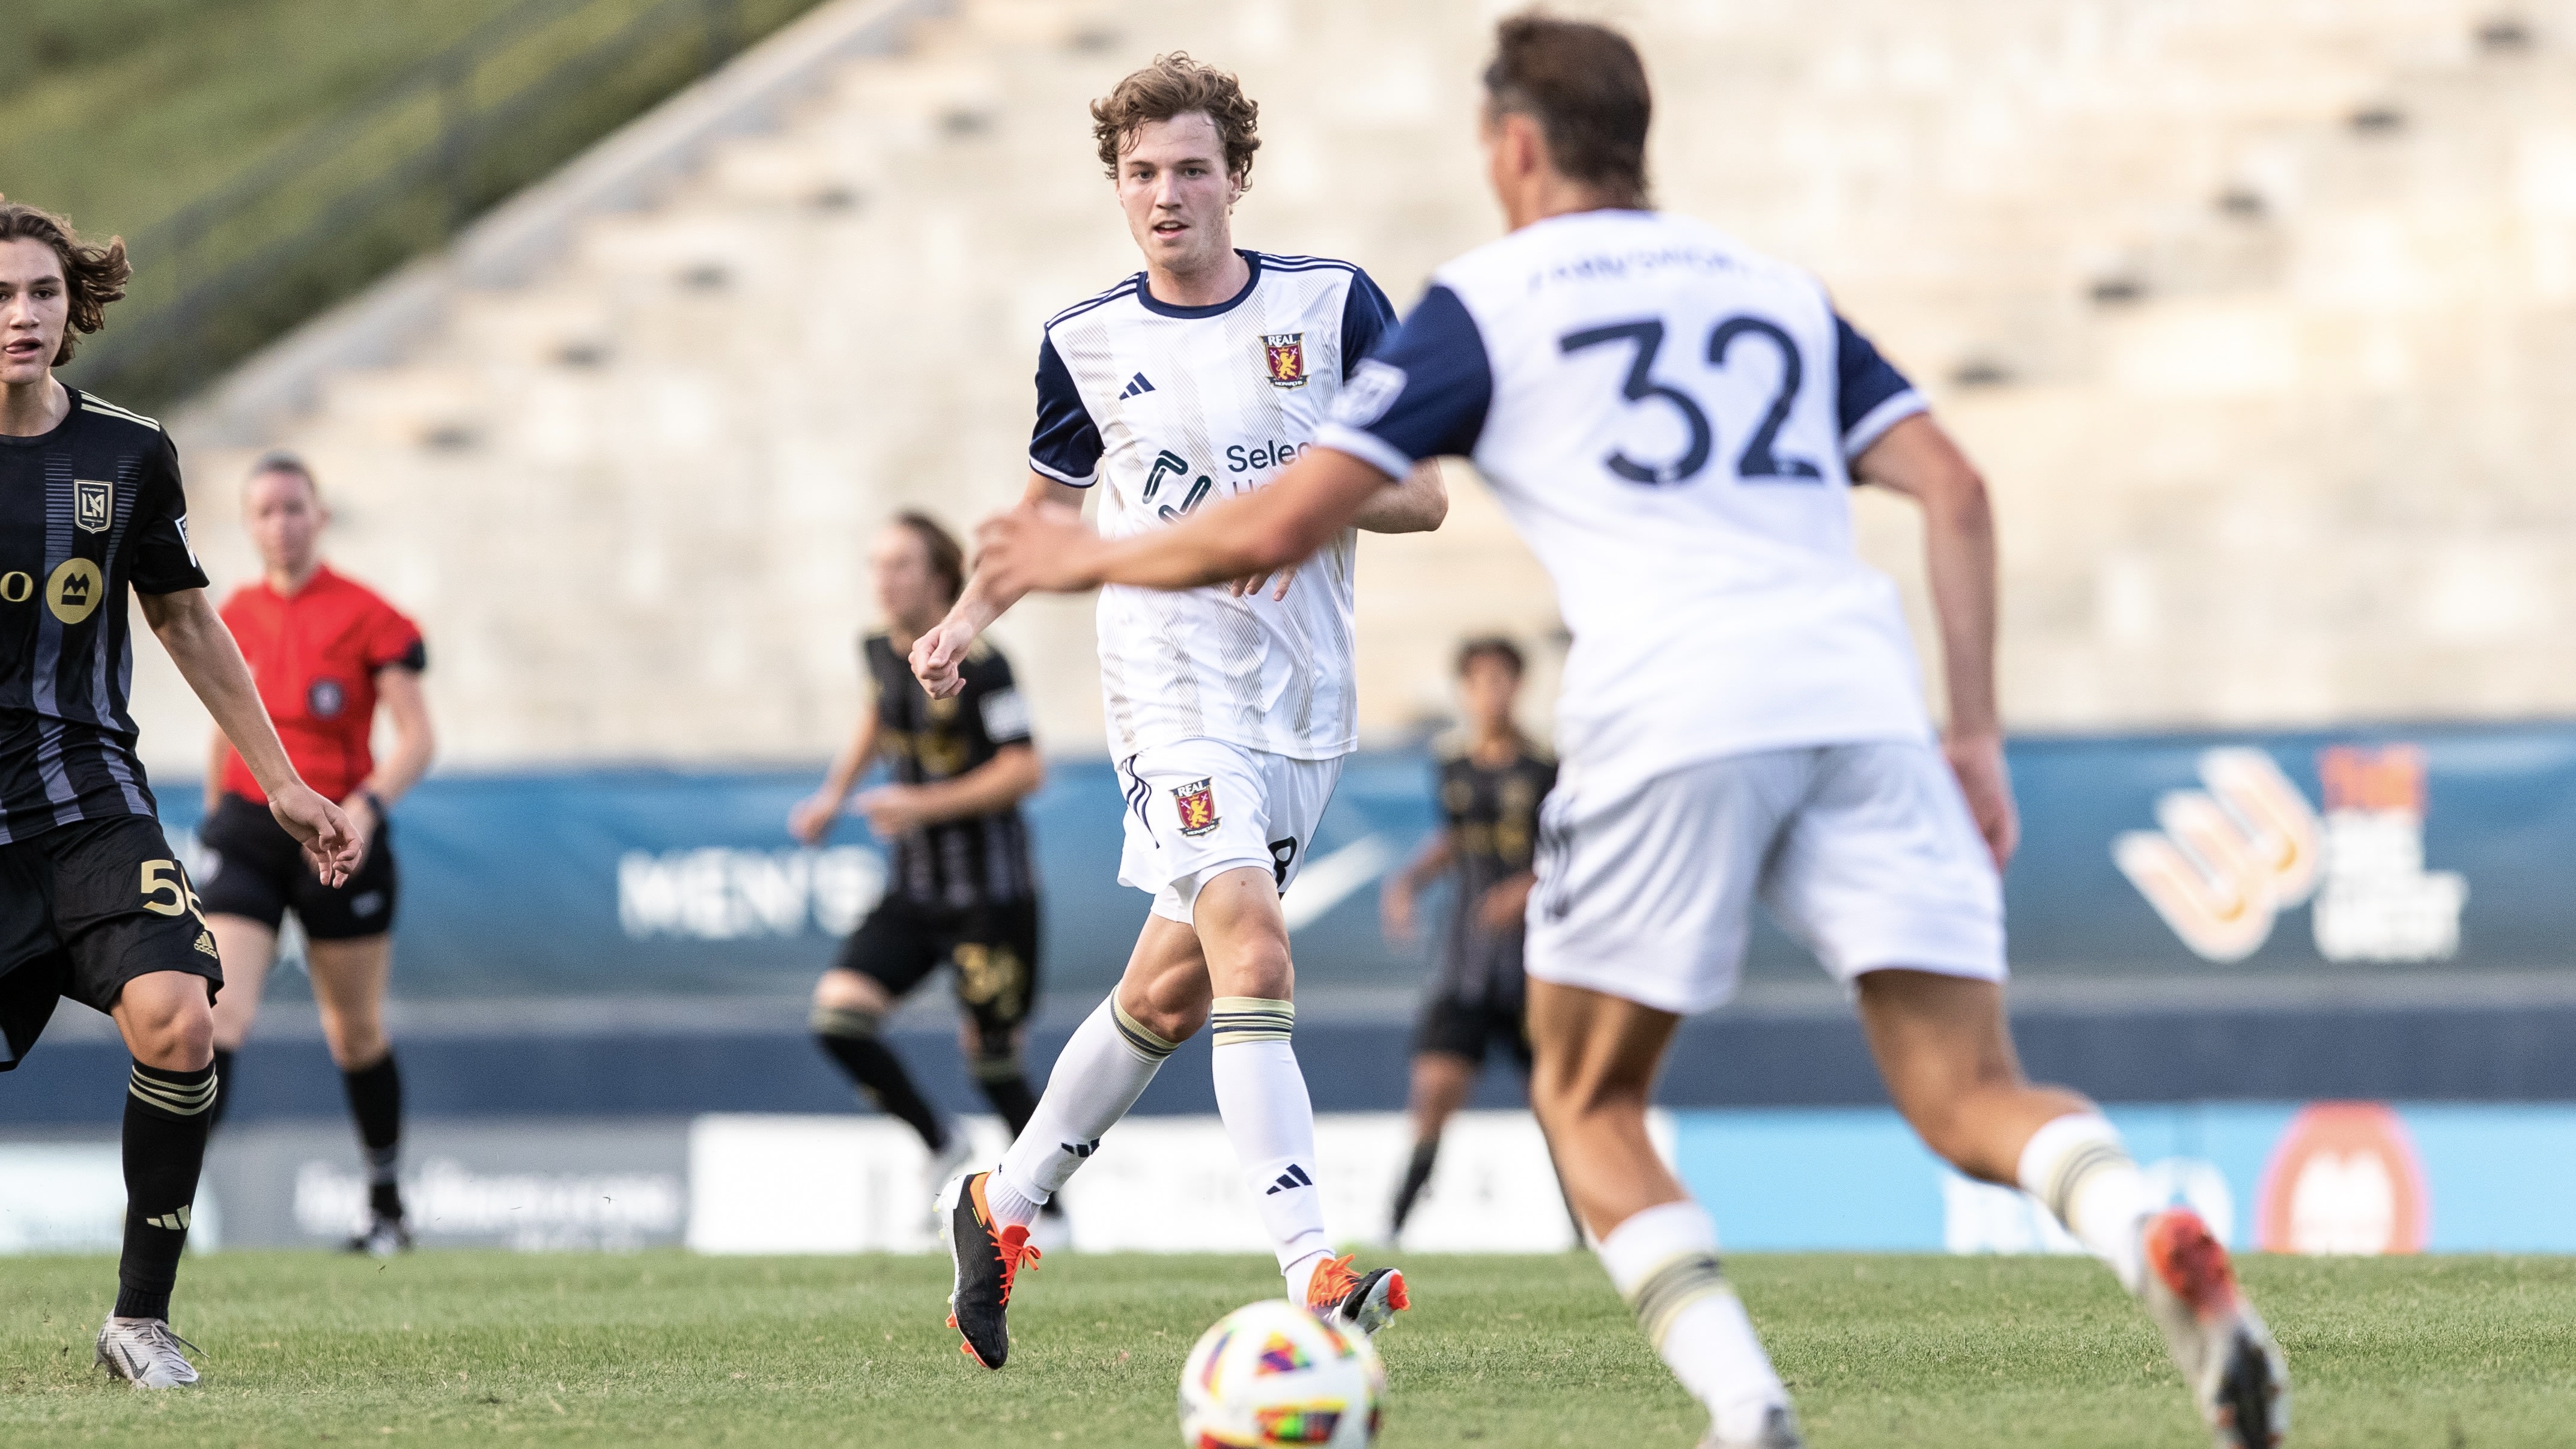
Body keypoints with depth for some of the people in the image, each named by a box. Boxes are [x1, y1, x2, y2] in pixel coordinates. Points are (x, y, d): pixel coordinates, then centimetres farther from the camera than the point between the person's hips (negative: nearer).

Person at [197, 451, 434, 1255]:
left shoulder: (365, 616, -7)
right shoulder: (234, 618, 7)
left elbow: (417, 737, -10)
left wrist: (368, 805, -25)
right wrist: (215, 812, 21)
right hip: (249, 834, 2)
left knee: (356, 1032, 10)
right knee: (219, 1012, -16)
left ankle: (387, 1206, 26)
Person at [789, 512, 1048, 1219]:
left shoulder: (976, 665, -17)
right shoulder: (882, 652, 4)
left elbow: (1024, 770, -19)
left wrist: (925, 805, -24)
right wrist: (833, 795, 16)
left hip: (989, 895, -7)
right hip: (913, 892, 7)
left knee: (991, 1059, 0)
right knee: (837, 1014, -10)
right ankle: (942, 1147, 9)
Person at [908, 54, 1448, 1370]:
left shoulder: (1333, 306, 1)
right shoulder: (1086, 343, 4)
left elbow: (1423, 494, 0)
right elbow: (1049, 499, 20)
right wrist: (967, 619, 4)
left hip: (1304, 704, 2)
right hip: (1172, 683, -2)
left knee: (1173, 985, 11)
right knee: (1253, 950, -23)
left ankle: (1006, 1203, 32)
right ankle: (1311, 1273, -30)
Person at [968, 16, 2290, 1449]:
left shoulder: (1485, 301, 14)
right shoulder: (1780, 289, 27)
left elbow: (1280, 525, 10)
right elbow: (1955, 489, 15)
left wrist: (1094, 559, 27)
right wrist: (1978, 738, 16)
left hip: (1668, 717, -3)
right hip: (1862, 704, 3)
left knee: (1588, 1104, 15)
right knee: (1973, 1100, 1)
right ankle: (2160, 1243, -32)